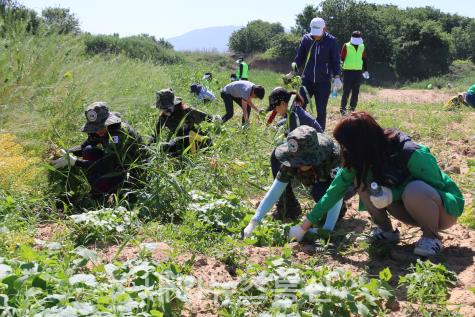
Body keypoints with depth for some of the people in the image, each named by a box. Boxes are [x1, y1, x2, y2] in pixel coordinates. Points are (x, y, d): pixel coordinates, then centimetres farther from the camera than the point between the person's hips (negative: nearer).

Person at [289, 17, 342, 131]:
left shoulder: (331, 41, -4)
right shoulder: (306, 39, 1)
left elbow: (336, 61, 0)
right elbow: (299, 58, 9)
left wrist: (337, 77, -11)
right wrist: (292, 72, -1)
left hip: (323, 82, -2)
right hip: (307, 80, 2)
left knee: (321, 111, 4)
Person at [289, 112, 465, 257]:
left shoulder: (411, 154, -32)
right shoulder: (363, 159, -12)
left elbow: (435, 186, -20)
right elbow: (335, 190, -9)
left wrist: (393, 194, -32)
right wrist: (305, 225, -9)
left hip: (446, 206, -5)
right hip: (411, 208, 6)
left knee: (414, 190, -39)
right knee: (361, 180, -15)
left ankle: (432, 236, -12)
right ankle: (386, 230, 2)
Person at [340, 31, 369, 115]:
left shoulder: (362, 47, 10)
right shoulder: (346, 46, -4)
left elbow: (364, 59, 18)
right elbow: (342, 58, -4)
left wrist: (365, 70, 16)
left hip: (358, 71, 5)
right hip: (348, 71, -5)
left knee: (356, 91, 7)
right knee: (346, 91, -6)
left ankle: (352, 107, 15)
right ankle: (342, 108, -2)